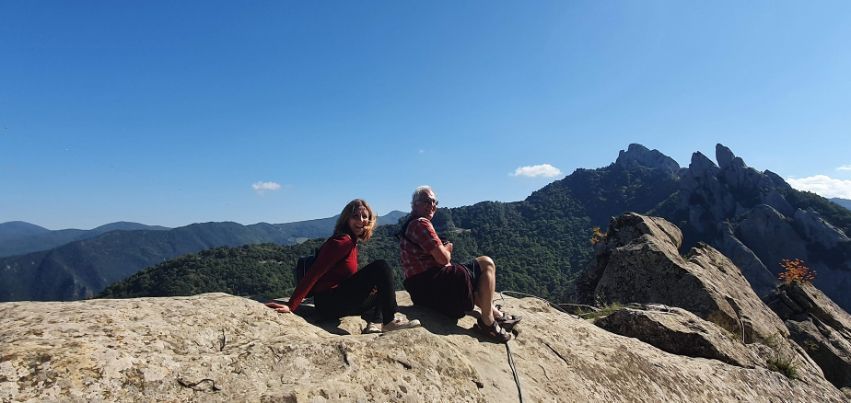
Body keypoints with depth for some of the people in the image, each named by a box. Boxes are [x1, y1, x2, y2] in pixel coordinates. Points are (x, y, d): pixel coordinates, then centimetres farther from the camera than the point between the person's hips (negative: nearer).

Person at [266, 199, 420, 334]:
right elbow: (314, 273, -22)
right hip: (329, 302, -10)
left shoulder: (352, 242, 13)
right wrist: (291, 306, -26)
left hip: (341, 301, 10)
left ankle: (376, 323, -3)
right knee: (381, 267, -17)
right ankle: (389, 322, -12)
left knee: (383, 291, 23)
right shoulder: (342, 241, -15)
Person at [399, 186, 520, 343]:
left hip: (421, 290, 11)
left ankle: (495, 313, 29)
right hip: (434, 285, -11)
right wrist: (447, 249, 3)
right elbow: (444, 259, -19)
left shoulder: (408, 226, 18)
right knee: (486, 263, -6)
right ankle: (487, 321, -3)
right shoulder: (421, 223, -15)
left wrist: (443, 249, 5)